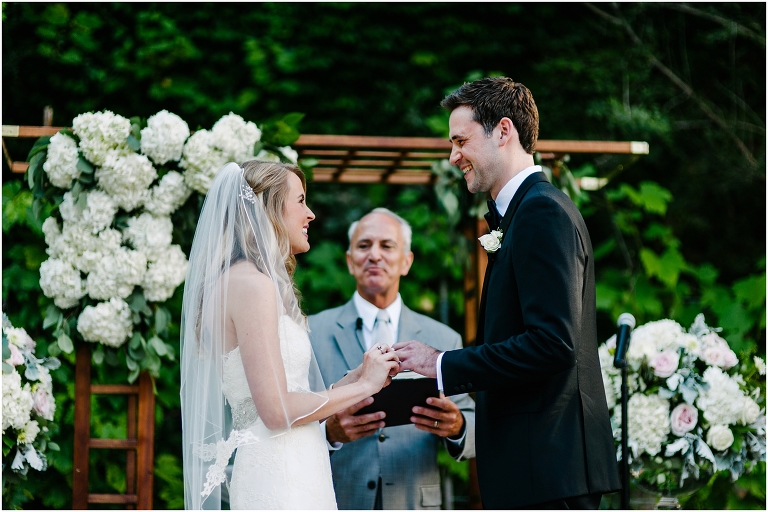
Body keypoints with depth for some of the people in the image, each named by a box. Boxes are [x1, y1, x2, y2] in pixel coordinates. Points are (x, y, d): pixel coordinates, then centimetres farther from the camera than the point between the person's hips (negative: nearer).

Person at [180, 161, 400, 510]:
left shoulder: (243, 280, 16)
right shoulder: (252, 284, -12)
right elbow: (276, 411, -17)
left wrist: (357, 377, 11)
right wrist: (363, 386, -6)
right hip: (281, 478, -9)